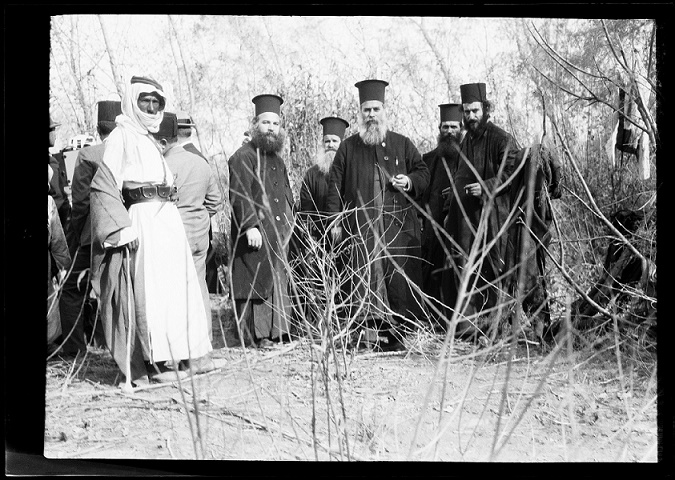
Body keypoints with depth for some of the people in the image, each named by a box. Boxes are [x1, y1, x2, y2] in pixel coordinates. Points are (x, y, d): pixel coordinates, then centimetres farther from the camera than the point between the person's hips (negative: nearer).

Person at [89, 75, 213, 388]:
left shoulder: (150, 140, 21)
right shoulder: (121, 138, -5)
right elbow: (103, 186, -14)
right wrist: (122, 228, -21)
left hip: (167, 221, 9)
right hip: (141, 223, -9)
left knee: (174, 288, 10)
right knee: (147, 292, -7)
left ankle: (169, 357, 19)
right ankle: (152, 364, -1)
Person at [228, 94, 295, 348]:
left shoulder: (277, 159, 19)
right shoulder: (243, 157, -7)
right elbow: (239, 195, -15)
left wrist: (288, 221, 16)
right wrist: (251, 226, -23)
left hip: (278, 233, 8)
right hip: (255, 234, -8)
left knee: (277, 283, 8)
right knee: (255, 281, -5)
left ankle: (275, 330, 14)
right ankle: (253, 335, 0)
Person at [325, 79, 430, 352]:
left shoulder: (402, 144, 13)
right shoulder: (348, 147, 12)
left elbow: (424, 173, 17)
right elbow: (335, 185, 9)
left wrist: (410, 181, -5)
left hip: (399, 226, 0)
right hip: (362, 226, 0)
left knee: (398, 277, -3)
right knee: (367, 277, -7)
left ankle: (395, 334, 2)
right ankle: (376, 327, -4)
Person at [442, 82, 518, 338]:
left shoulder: (503, 140, -5)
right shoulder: (467, 140, 18)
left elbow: (511, 174, -12)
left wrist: (486, 187, -23)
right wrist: (452, 212, 19)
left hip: (491, 213, -7)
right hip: (465, 214, 7)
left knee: (492, 267, -3)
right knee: (464, 265, 2)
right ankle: (467, 320, 6)